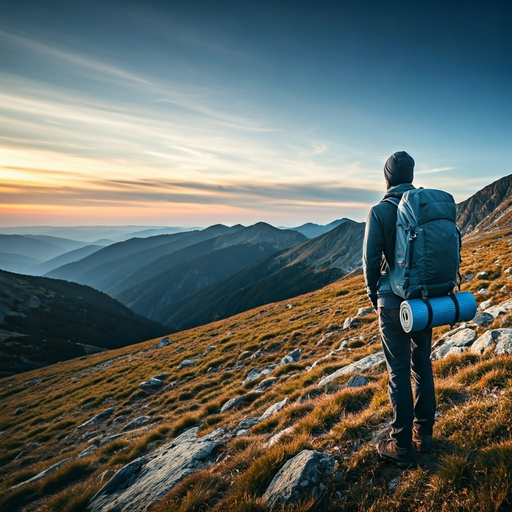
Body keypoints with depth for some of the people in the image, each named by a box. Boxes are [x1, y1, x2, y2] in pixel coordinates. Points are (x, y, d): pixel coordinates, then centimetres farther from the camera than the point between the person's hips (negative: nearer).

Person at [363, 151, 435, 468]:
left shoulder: (380, 211, -13)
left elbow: (371, 260, -13)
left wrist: (373, 294, 4)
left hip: (394, 302, -5)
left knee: (399, 372, 5)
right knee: (423, 365, 18)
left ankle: (403, 447, 17)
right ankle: (423, 435, 31)